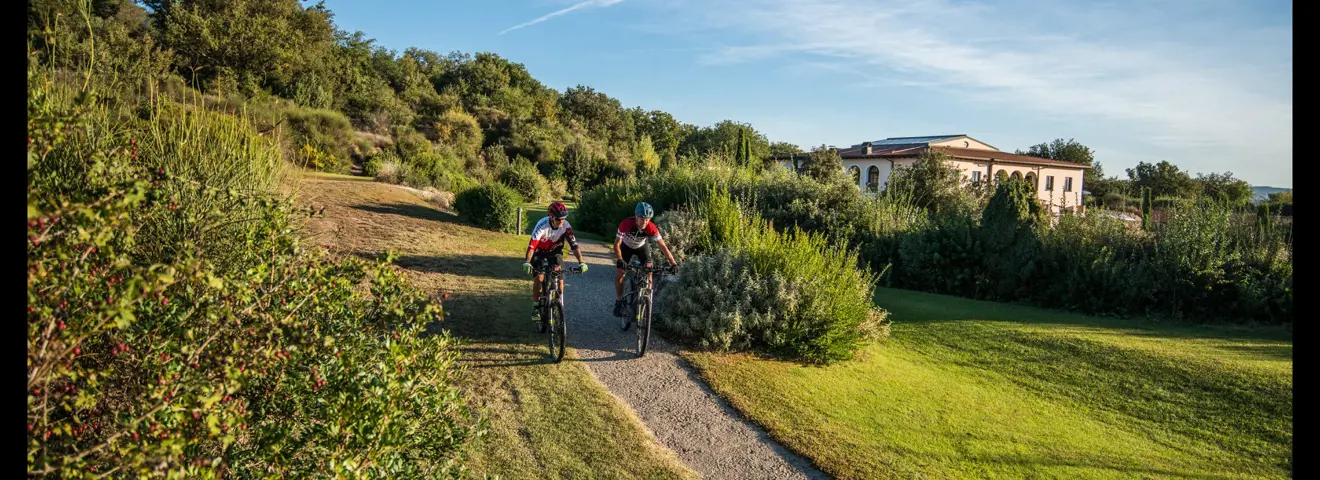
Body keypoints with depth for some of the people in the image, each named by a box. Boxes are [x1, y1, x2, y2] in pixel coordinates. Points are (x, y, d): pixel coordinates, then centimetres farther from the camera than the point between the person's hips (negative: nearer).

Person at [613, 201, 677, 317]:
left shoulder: (651, 228, -34)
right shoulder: (626, 224, -38)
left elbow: (662, 245, -31)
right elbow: (617, 244, -34)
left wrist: (673, 263, -38)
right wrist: (619, 260, -48)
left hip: (641, 247, 1)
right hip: (626, 246, -1)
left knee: (648, 271, -12)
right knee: (620, 273, -9)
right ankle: (619, 302, 8)